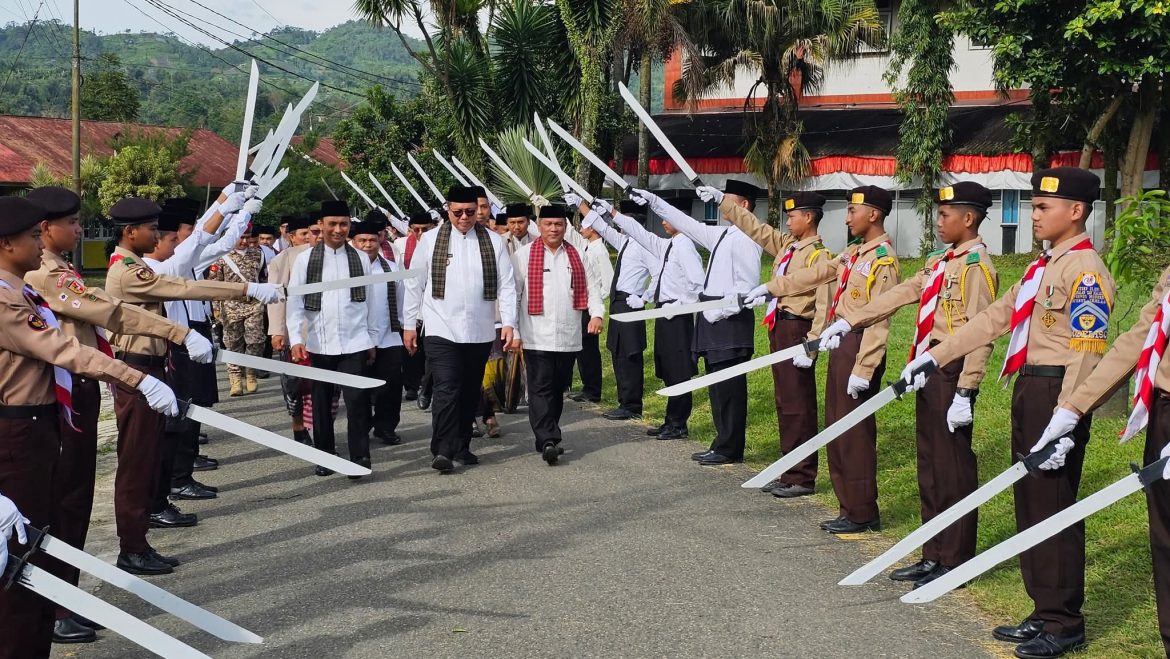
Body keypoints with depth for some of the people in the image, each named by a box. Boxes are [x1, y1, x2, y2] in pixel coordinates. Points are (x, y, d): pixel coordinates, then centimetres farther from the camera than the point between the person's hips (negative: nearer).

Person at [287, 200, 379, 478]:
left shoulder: (360, 259, 5)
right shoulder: (305, 259, 1)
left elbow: (370, 301, 10)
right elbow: (294, 302, -2)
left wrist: (372, 340, 11)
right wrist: (296, 338, -11)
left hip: (354, 343, 0)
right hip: (319, 344, 0)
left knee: (357, 400, -8)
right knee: (322, 403, 10)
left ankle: (360, 457, 0)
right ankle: (325, 456, 22)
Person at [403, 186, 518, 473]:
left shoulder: (493, 242, 4)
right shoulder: (430, 240, 2)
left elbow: (507, 286, 3)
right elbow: (414, 285, 6)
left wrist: (509, 323, -6)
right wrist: (409, 324, 6)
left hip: (480, 331, 3)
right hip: (442, 330, -3)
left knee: (471, 391, 11)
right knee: (447, 389, -12)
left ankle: (461, 446, 24)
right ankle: (442, 451, -10)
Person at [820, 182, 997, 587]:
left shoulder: (976, 265, -13)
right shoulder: (939, 262, 14)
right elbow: (899, 296, 16)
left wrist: (965, 392, -23)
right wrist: (849, 322, 10)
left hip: (952, 373, -9)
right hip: (929, 371, 9)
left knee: (953, 470, -1)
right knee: (929, 468, 13)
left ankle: (955, 563, 9)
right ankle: (934, 556, 22)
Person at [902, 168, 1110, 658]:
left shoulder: (1085, 270, -14)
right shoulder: (1043, 266, 16)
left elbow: (1086, 354, -20)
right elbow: (995, 318, 16)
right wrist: (935, 356, 11)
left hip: (1057, 395, -9)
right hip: (1027, 389, 9)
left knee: (1054, 508, -2)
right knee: (1030, 504, 13)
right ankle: (1045, 612, 23)